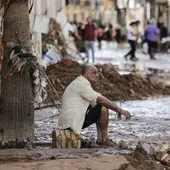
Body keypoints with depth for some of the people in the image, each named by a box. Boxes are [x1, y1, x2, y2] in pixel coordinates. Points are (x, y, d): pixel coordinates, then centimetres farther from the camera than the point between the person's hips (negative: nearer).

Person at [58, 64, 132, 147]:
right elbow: (101, 100, -21)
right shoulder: (82, 84, -14)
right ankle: (104, 139, -4)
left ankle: (100, 139, 12)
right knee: (103, 109, -15)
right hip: (71, 121, -11)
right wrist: (120, 110, -16)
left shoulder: (79, 83, 19)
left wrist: (117, 109, 13)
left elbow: (97, 99, 21)